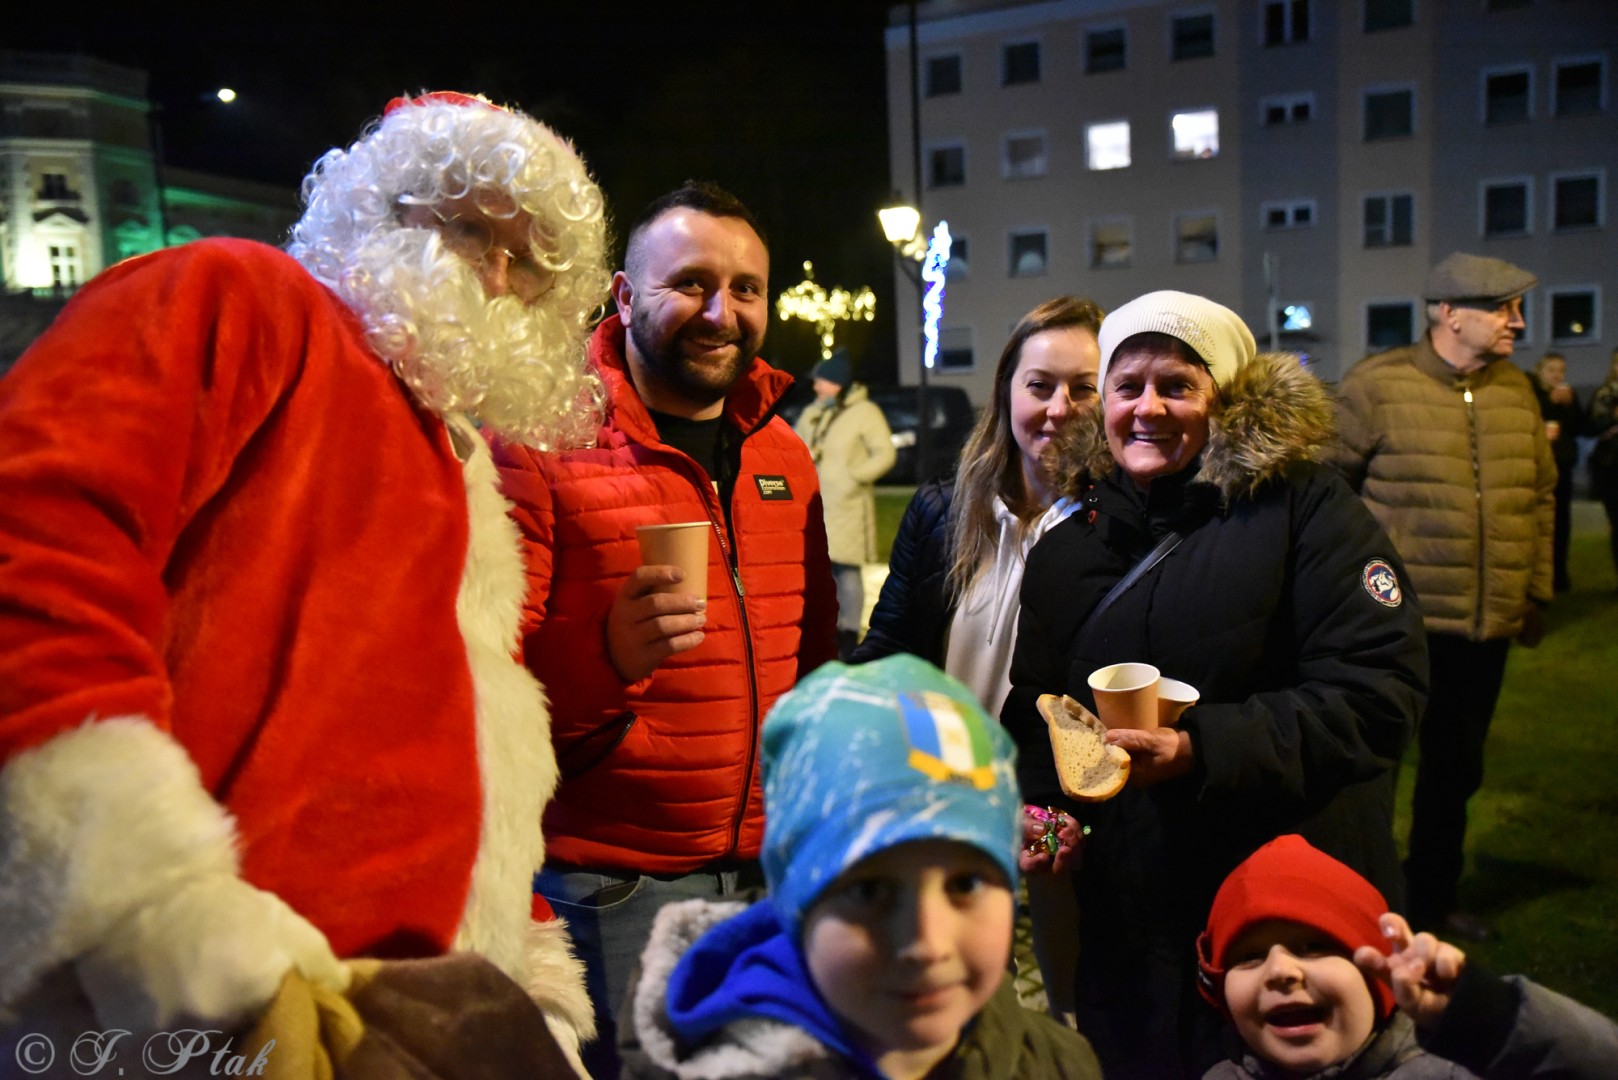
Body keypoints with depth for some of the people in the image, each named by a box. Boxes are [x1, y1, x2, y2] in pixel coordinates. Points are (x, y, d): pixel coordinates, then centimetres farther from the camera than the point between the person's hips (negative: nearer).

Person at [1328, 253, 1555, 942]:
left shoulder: (1517, 392, 8)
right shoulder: (1375, 386, -10)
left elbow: (1541, 494, 16)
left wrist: (1536, 592, 14)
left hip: (1488, 628, 6)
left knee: (1456, 770, 18)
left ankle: (1432, 899, 36)